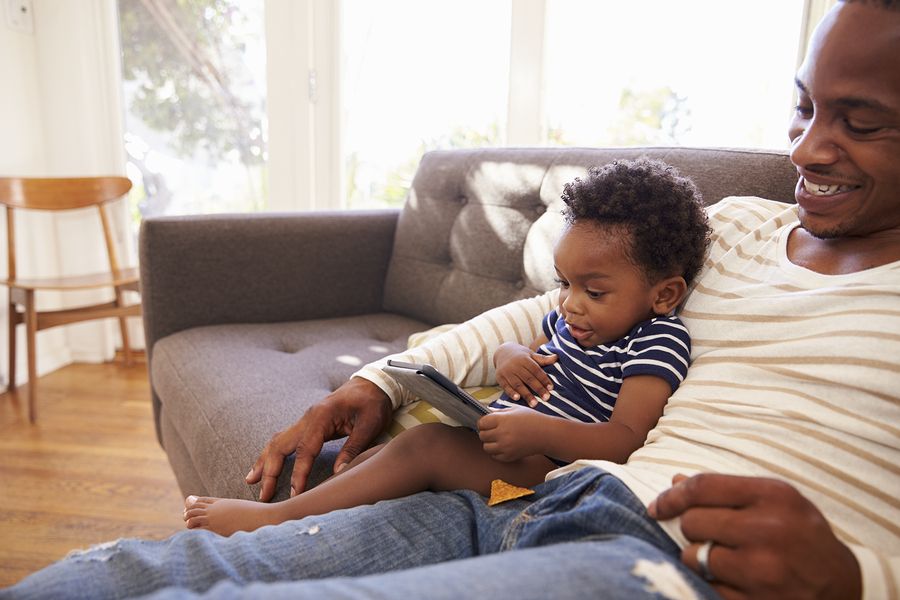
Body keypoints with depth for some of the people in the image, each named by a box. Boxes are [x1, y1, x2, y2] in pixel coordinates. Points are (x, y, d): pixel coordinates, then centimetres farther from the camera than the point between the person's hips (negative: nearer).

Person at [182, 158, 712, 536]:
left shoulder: (659, 342, -12)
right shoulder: (567, 319, 13)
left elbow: (626, 440, -21)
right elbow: (529, 348, 27)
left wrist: (539, 430, -34)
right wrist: (510, 355, 1)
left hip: (551, 467, -9)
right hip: (499, 442, 9)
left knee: (427, 444, -27)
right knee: (377, 456, -4)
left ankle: (278, 518, -16)